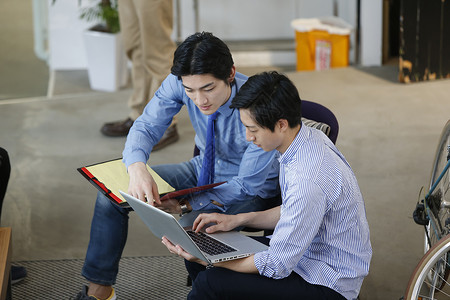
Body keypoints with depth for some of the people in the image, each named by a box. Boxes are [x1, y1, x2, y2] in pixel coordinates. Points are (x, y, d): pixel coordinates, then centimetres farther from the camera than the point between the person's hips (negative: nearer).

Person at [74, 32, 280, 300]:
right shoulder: (180, 82, -20)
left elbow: (248, 184, -25)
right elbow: (147, 126, -14)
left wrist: (187, 205, -32)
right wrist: (137, 169, -37)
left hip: (251, 190, -6)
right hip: (203, 171, 6)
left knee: (193, 226, -36)